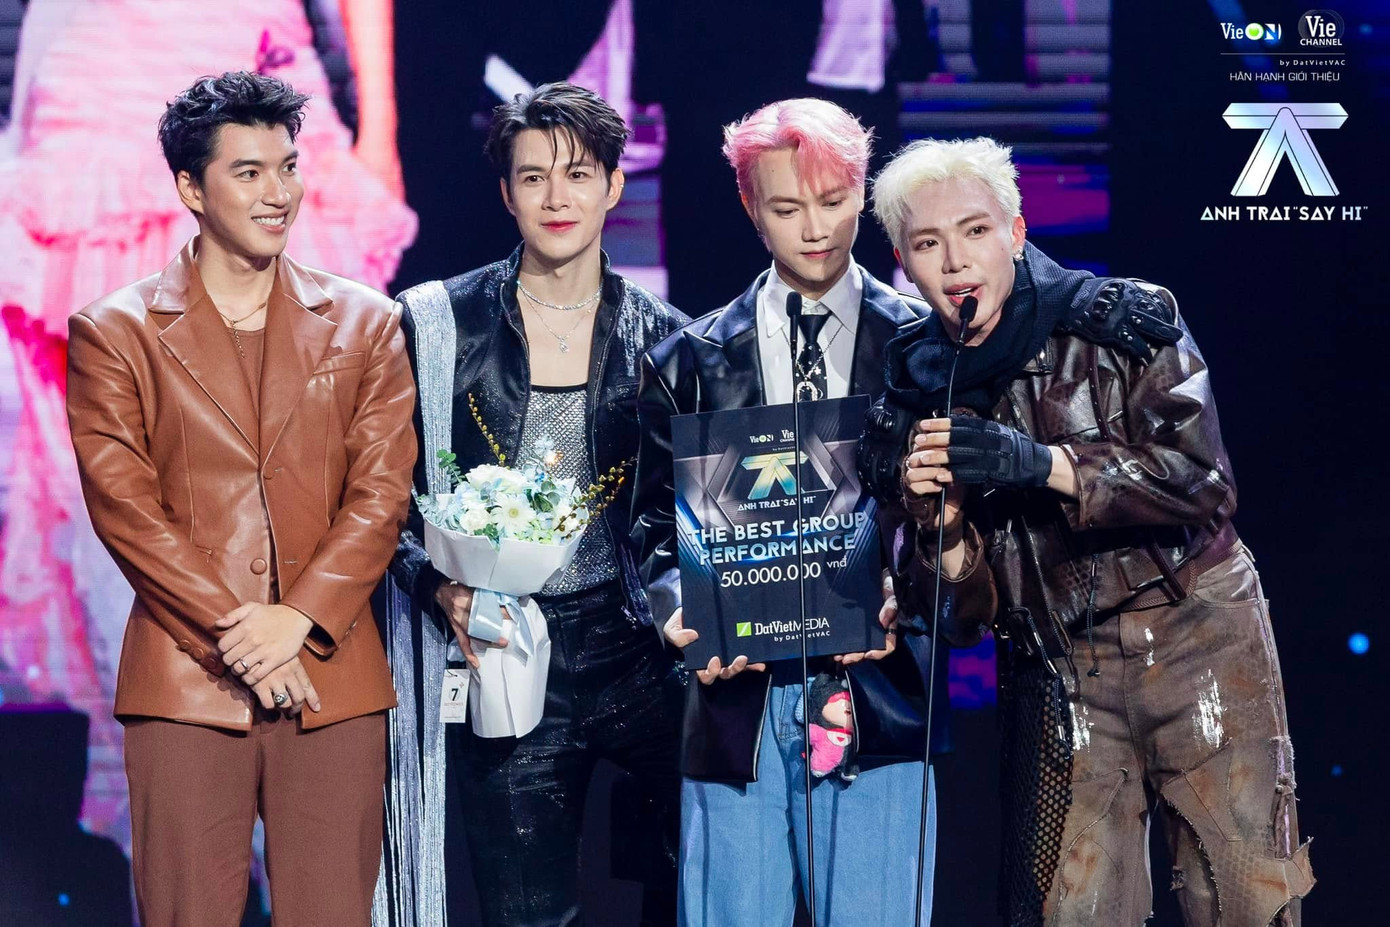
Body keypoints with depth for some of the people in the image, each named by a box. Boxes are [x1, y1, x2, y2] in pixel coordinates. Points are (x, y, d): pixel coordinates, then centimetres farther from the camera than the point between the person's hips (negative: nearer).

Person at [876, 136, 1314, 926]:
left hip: (1196, 644, -2)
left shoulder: (1125, 320, -3)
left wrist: (1043, 465, -22)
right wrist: (943, 528, -16)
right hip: (1058, 676, 2)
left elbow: (1205, 483, -14)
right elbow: (966, 614, 6)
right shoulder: (922, 386, 5)